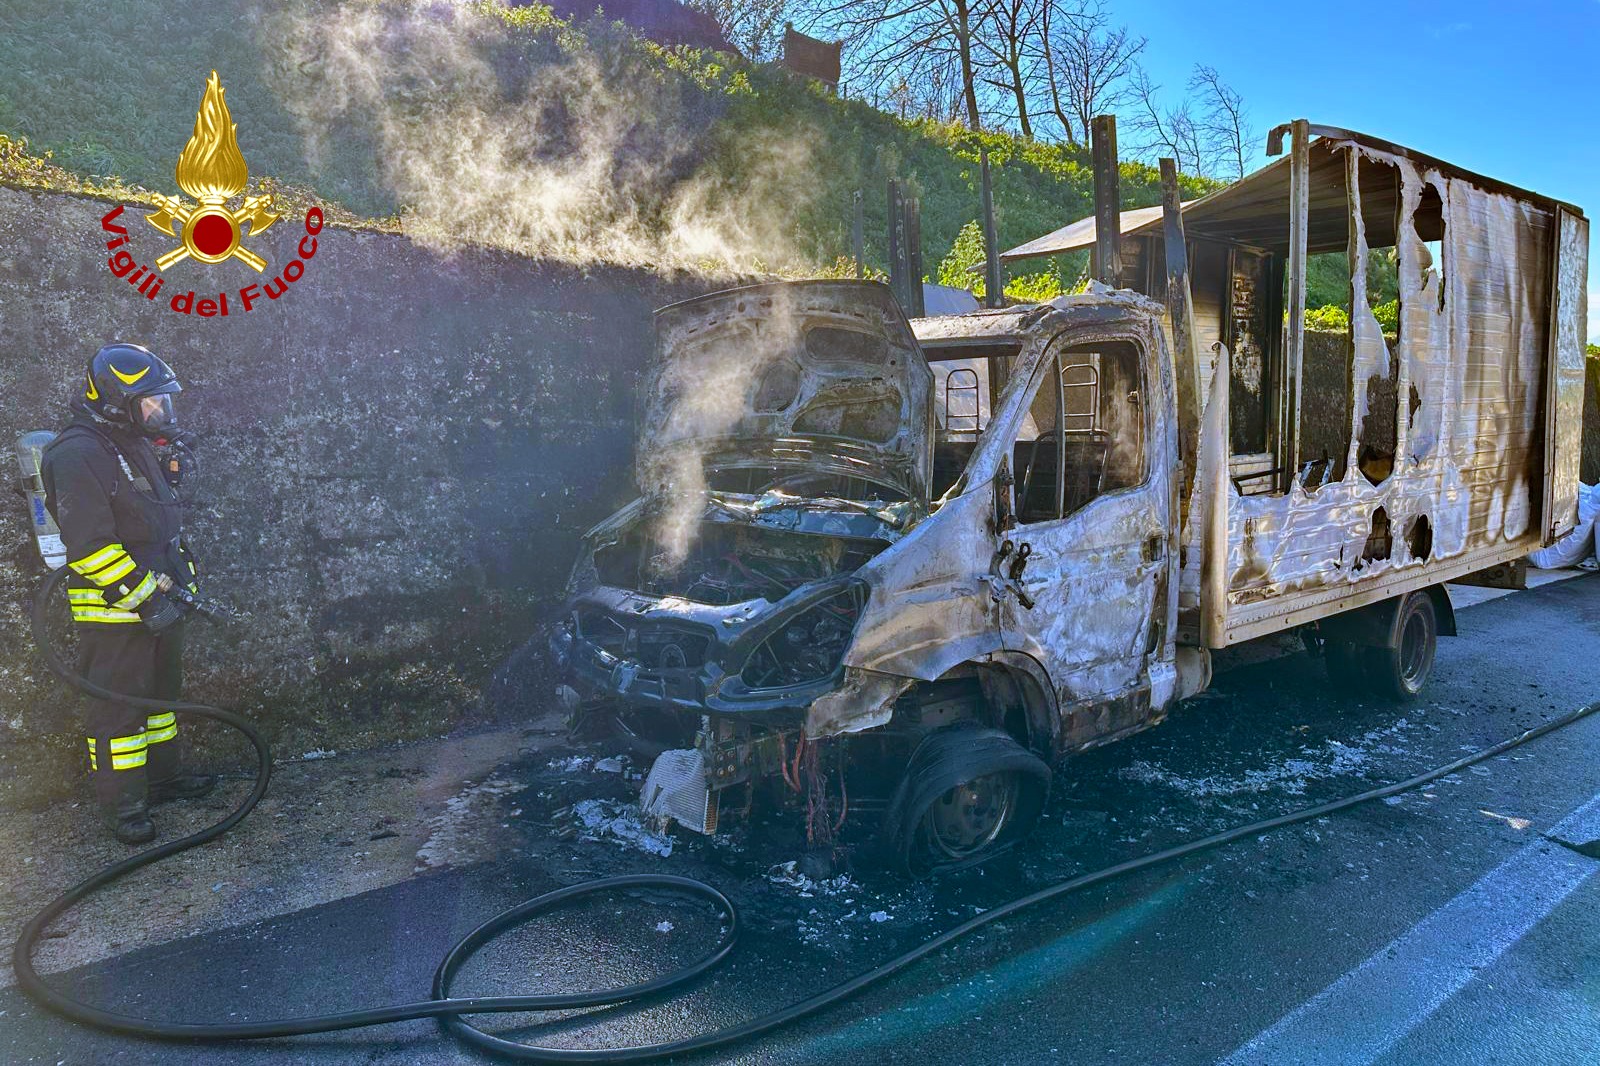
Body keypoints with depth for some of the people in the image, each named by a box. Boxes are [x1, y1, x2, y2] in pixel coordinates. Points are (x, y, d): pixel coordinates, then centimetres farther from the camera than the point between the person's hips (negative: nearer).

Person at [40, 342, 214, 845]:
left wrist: (184, 574, 14)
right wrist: (144, 597, -24)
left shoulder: (139, 447, 12)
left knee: (162, 690, 20)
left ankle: (163, 776, 34)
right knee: (119, 706, 0)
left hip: (157, 601, 10)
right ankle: (123, 805, 11)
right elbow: (90, 545, -25)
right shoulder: (77, 455, -19)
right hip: (112, 611, -10)